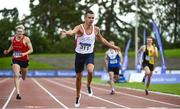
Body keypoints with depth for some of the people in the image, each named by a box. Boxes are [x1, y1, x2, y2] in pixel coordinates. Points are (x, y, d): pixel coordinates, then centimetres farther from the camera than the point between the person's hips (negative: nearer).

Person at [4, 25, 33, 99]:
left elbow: (31, 50, -10)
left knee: (24, 78, 16)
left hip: (24, 60, -1)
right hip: (15, 60, 1)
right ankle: (18, 93, -20)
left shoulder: (26, 39, -11)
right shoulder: (13, 39, 1)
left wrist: (25, 53, -27)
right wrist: (8, 51, 5)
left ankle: (22, 71, 55)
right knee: (16, 76, -18)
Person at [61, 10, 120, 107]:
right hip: (79, 55, -1)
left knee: (90, 70, -30)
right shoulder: (80, 27, -17)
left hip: (89, 54, 1)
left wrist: (113, 46, 22)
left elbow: (102, 39, 16)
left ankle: (88, 86, 2)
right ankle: (78, 96, 36)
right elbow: (73, 31, -42)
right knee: (78, 77, 11)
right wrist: (67, 33, -66)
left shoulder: (96, 29, -4)